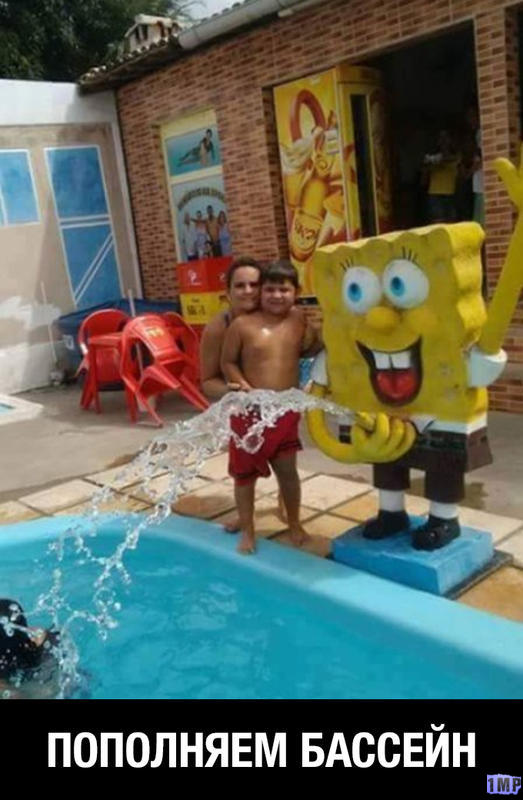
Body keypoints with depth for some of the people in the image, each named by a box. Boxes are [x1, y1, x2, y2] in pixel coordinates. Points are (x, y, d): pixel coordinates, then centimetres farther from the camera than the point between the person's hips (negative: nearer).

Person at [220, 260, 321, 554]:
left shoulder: (299, 319, 0)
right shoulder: (242, 325, -11)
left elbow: (312, 347, 17)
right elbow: (228, 362, -4)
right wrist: (243, 386, -17)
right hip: (250, 411, -2)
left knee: (288, 469, 14)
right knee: (245, 473, 10)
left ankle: (295, 525, 35)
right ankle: (248, 531, 28)